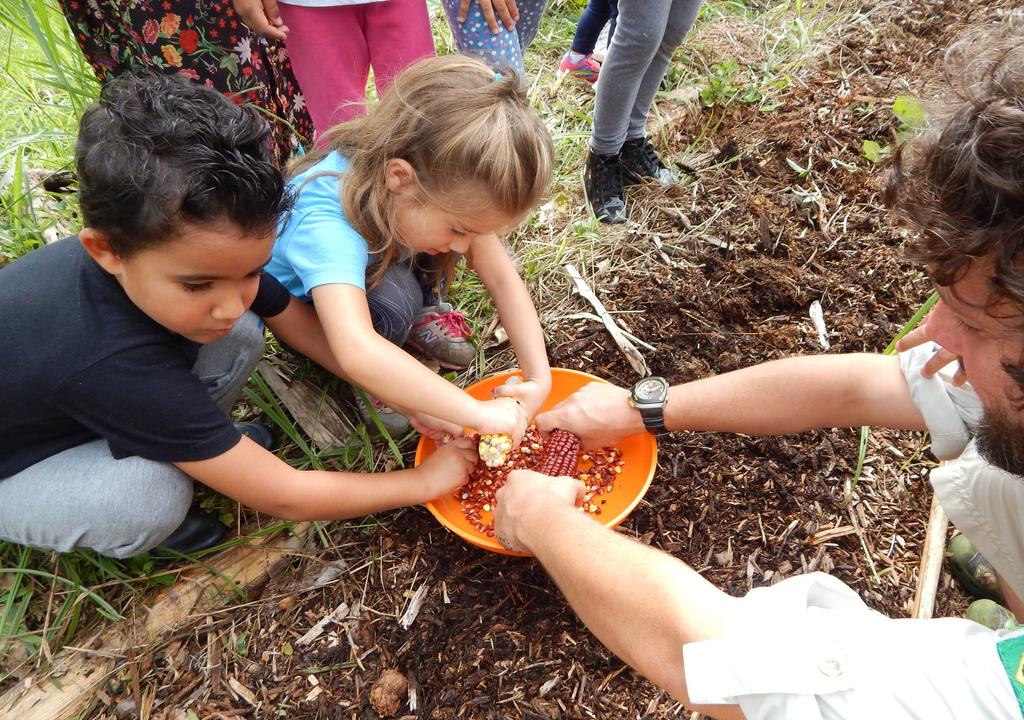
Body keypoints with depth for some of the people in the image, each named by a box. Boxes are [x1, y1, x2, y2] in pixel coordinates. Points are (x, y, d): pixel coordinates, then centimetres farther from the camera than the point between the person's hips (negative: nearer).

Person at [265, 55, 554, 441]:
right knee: (393, 294, -35)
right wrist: (479, 413, -54)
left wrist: (539, 378, -28)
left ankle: (420, 316, 6)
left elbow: (502, 278, -20)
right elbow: (356, 352, -57)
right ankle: (367, 384, -5)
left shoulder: (441, 180, -25)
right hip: (299, 308, -5)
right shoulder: (324, 220, -43)